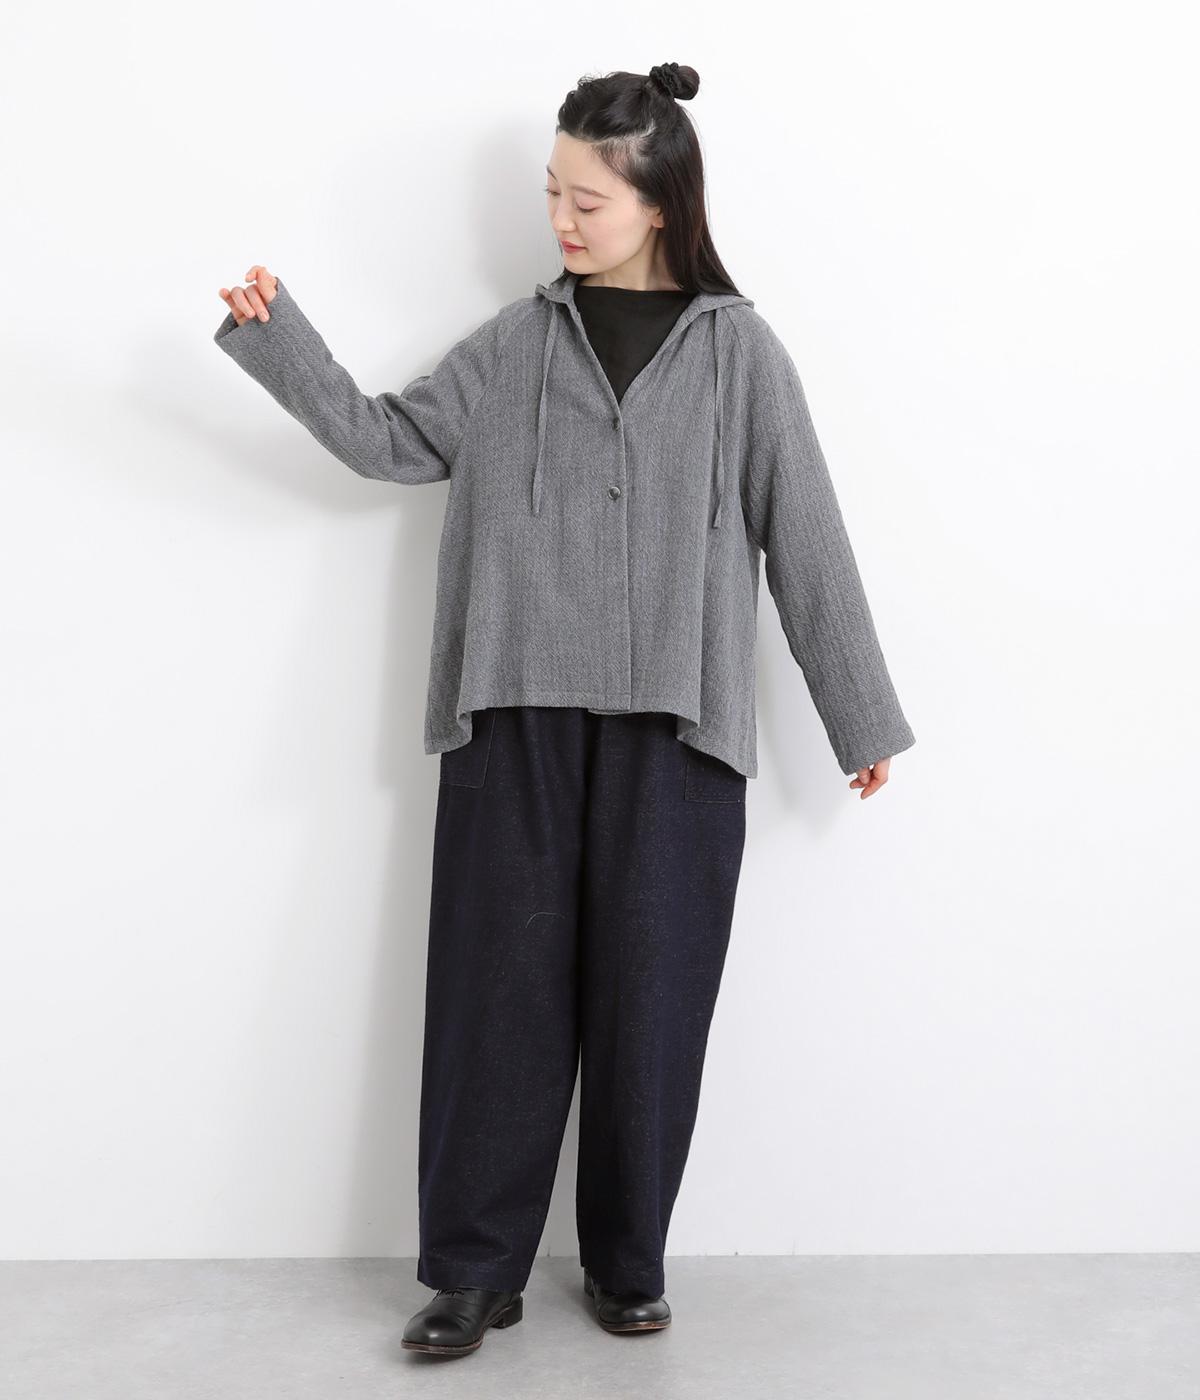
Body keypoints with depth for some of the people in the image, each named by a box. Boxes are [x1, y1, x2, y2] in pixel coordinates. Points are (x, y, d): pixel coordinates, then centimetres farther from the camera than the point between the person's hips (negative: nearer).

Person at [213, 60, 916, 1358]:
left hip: (672, 726, -1)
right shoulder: (516, 342, 9)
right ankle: (472, 1270, 15)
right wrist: (276, 338, -2)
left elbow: (805, 537, 4)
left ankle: (627, 1262, 22)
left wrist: (862, 717, 6)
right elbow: (389, 438, 10)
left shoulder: (736, 349, 3)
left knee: (648, 995, 4)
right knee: (500, 985, 3)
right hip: (516, 715, 2)